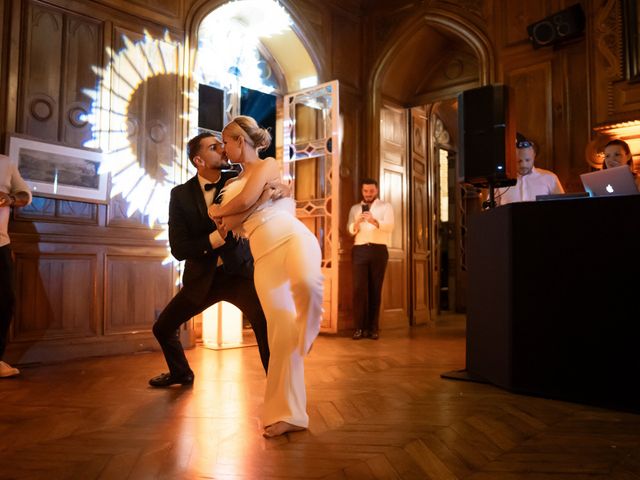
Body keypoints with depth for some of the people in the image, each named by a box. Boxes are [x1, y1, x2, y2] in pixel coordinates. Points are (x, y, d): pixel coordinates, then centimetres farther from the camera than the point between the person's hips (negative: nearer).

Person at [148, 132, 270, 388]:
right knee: (163, 328, 10)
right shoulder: (181, 194, -6)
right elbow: (178, 249, -10)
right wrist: (211, 241, -26)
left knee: (266, 324, -24)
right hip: (202, 278, 2)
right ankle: (181, 372, 40)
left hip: (239, 271, -2)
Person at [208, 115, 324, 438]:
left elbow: (246, 201, -4)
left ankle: (307, 330, -7)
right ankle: (288, 413, 3)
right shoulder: (234, 183, 28)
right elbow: (233, 226, 18)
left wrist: (217, 210, 12)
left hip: (292, 237, -5)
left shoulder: (268, 165, 11)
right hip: (264, 257, 5)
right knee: (281, 333, -5)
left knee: (307, 283, -40)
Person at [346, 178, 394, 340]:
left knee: (375, 289, 1)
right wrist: (356, 223, -17)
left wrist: (374, 221, -24)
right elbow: (350, 230, 5)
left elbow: (389, 226, -7)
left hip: (379, 250, -1)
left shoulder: (385, 206, 11)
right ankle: (360, 327, -2)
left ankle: (373, 327, 6)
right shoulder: (355, 208, 18)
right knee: (359, 288, -6)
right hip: (359, 250, 1)